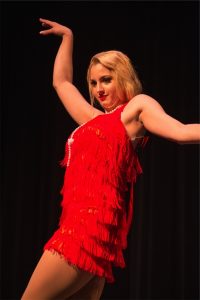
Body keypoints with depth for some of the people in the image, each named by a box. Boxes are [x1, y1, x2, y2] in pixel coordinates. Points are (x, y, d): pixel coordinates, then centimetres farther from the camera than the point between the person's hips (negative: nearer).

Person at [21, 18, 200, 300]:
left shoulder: (137, 105, 6)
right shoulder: (95, 120, 25)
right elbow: (61, 81, 38)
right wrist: (67, 36, 45)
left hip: (91, 222, -8)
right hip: (80, 224, 8)